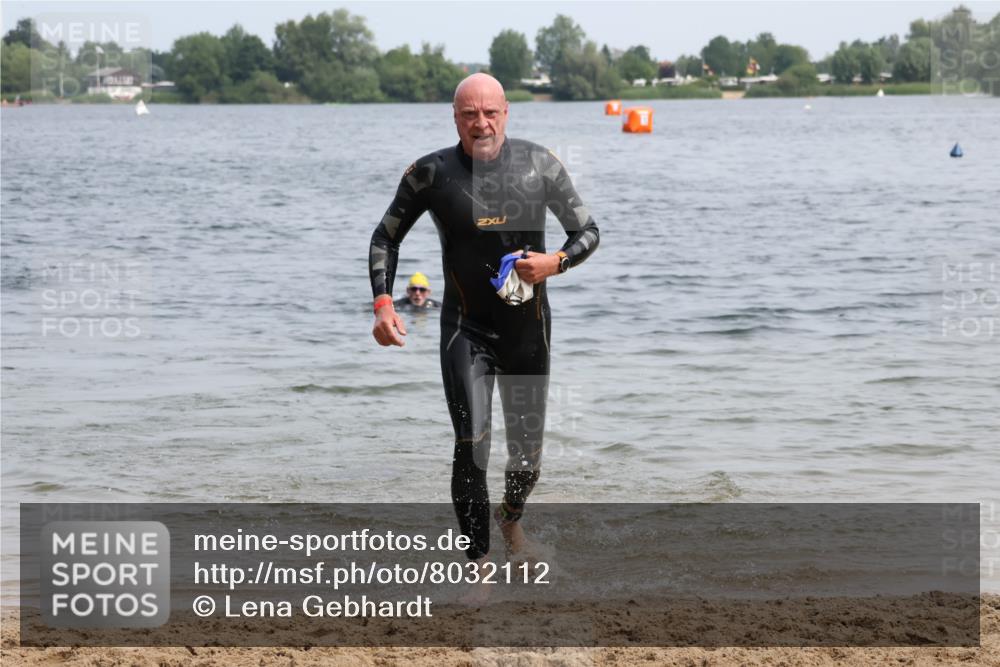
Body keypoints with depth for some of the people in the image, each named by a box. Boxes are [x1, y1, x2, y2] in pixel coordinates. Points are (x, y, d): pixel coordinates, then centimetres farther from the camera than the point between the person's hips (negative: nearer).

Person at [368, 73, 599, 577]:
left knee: (527, 452, 12)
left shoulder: (539, 165, -5)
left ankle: (510, 517, 45)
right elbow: (385, 238, 4)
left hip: (528, 326, 2)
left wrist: (556, 262, -17)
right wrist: (382, 303, -10)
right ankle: (478, 567, -10)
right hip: (466, 328, -2)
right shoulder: (431, 173, -7)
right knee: (471, 447, -16)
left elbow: (587, 231, 4)